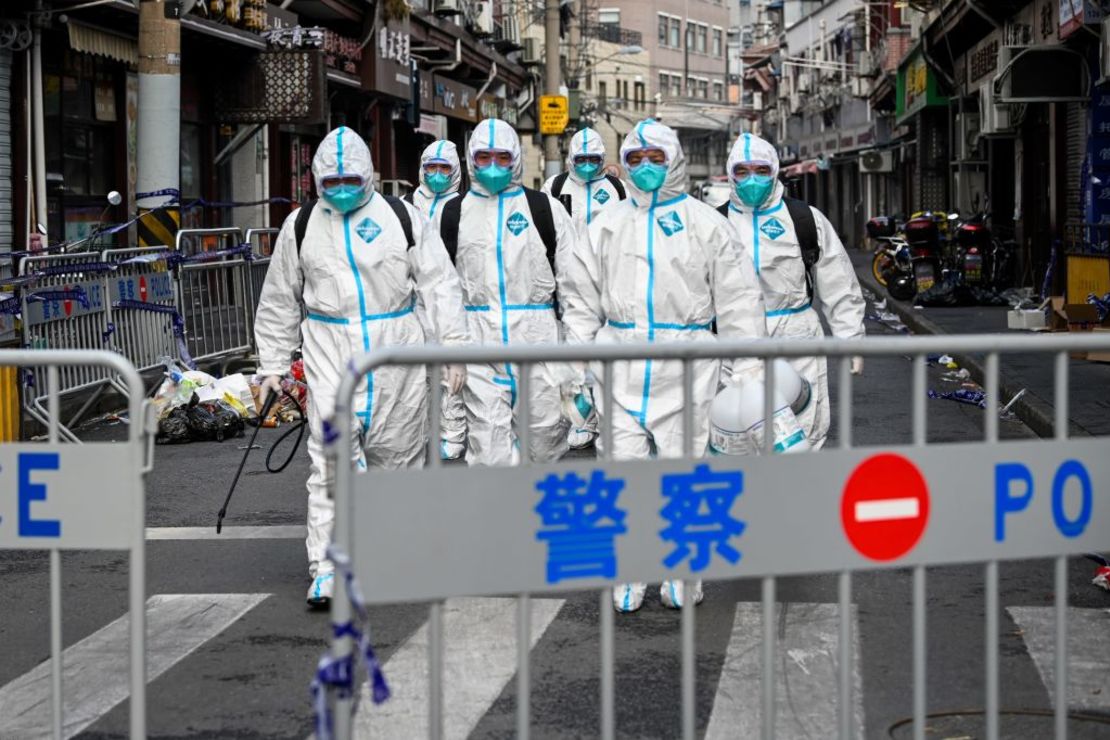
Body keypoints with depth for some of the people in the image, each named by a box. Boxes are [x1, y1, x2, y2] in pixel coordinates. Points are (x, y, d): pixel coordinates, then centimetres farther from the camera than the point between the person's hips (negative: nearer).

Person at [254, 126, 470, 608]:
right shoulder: (301, 226, 7)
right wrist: (273, 364, 12)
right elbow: (280, 301, 14)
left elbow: (439, 283, 2)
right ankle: (325, 570, -12)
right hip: (330, 354, 0)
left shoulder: (401, 218, 3)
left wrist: (453, 344, -7)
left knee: (397, 451, 9)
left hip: (396, 351, 0)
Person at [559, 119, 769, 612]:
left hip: (685, 365, -2)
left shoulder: (705, 223, 4)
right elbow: (579, 294, 15)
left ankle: (681, 577, 14)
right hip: (621, 363, 2)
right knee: (623, 467, 1)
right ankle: (626, 577, 9)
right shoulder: (608, 225, 12)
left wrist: (745, 368, -2)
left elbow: (737, 299, 3)